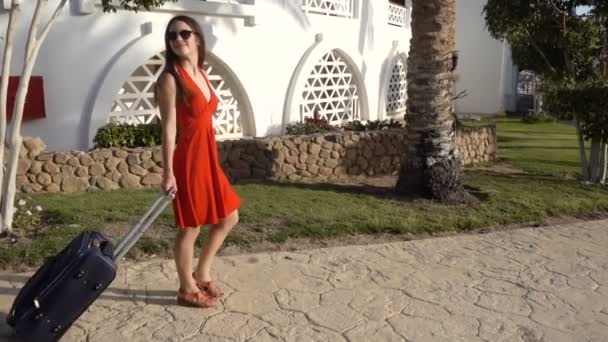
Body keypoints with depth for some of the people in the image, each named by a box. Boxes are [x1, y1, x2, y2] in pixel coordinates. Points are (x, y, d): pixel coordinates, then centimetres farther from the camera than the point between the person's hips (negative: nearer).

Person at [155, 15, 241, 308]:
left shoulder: (202, 74, 12)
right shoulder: (170, 78, -12)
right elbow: (169, 128, -16)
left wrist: (209, 159, 17)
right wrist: (168, 173, -17)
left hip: (208, 158, 9)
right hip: (188, 160, -9)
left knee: (229, 217, 17)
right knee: (190, 227, 4)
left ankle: (202, 274, 31)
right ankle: (187, 290, 23)